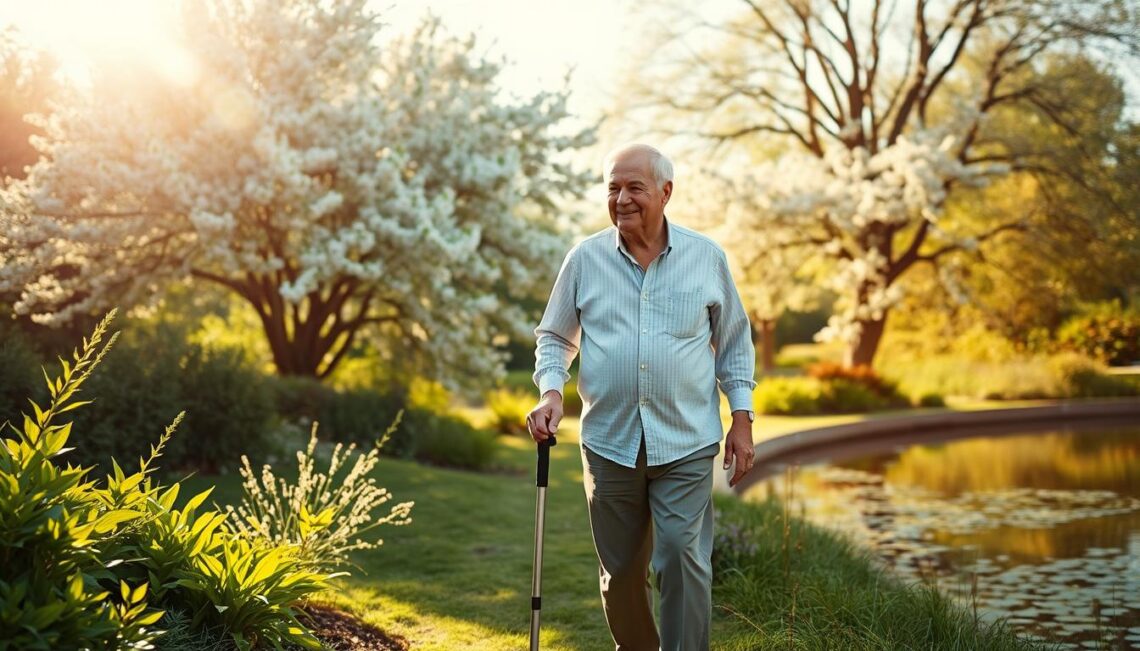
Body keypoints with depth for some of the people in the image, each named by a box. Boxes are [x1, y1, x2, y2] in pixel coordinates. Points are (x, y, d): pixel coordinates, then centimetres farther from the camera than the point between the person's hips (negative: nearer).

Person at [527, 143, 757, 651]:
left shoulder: (707, 257, 3)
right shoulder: (584, 259, 3)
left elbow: (734, 341, 10)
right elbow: (555, 338, 12)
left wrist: (741, 417, 4)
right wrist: (551, 391, -7)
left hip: (686, 443, -1)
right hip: (608, 441, 2)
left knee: (684, 562, -8)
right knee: (620, 570, 11)